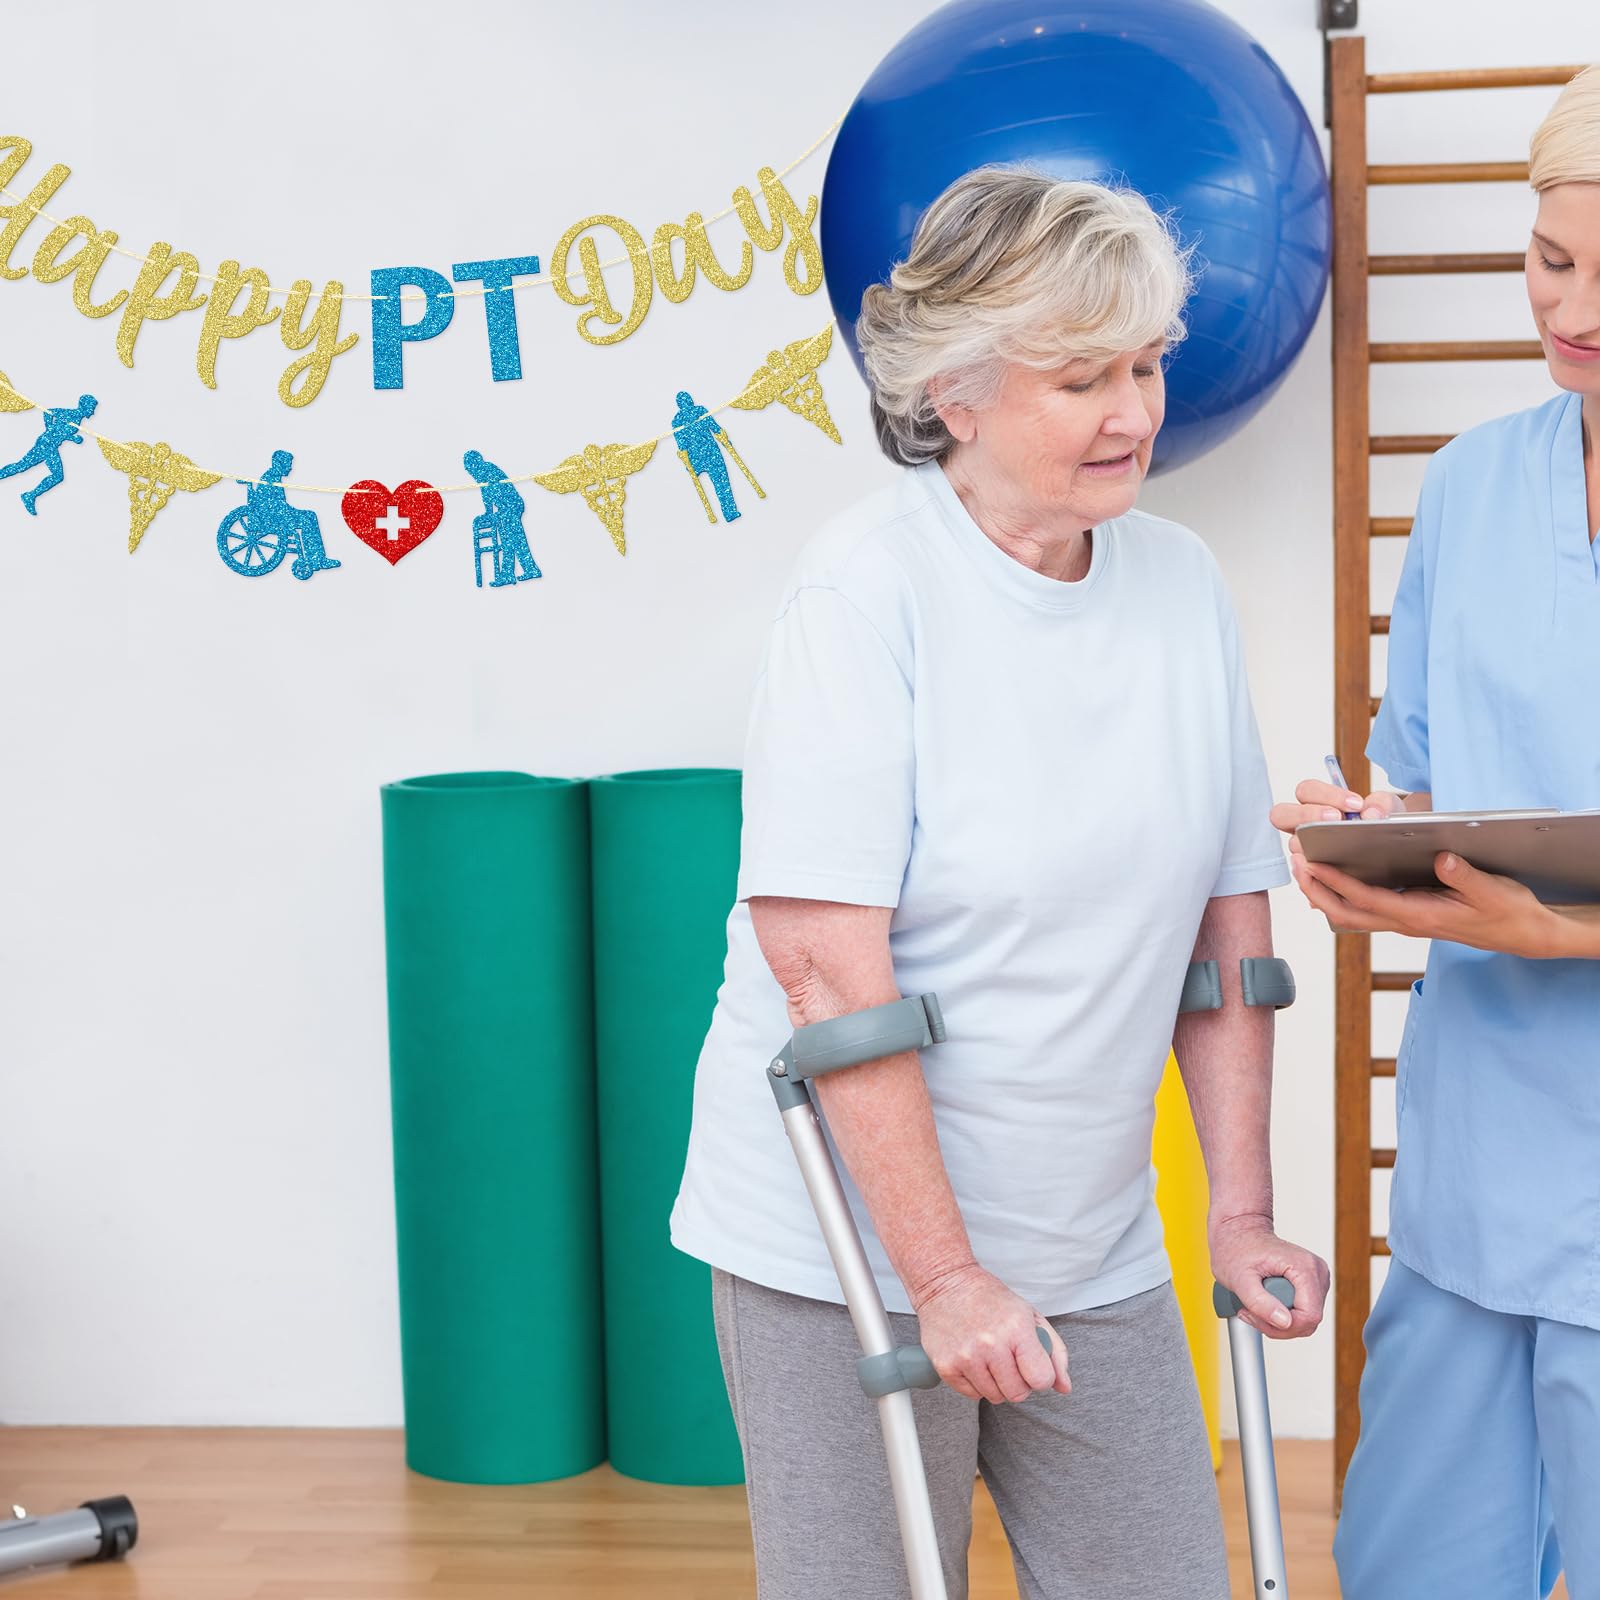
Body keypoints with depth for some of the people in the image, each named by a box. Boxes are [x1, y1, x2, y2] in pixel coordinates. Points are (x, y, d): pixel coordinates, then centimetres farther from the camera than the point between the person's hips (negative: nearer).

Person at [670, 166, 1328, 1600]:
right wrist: (944, 1277, -20)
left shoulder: (1183, 584, 3)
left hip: (1094, 1256, 5)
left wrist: (1241, 1214, 5)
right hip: (851, 1246, -5)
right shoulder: (870, 588, -14)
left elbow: (1228, 916, 8)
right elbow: (826, 958, -19)